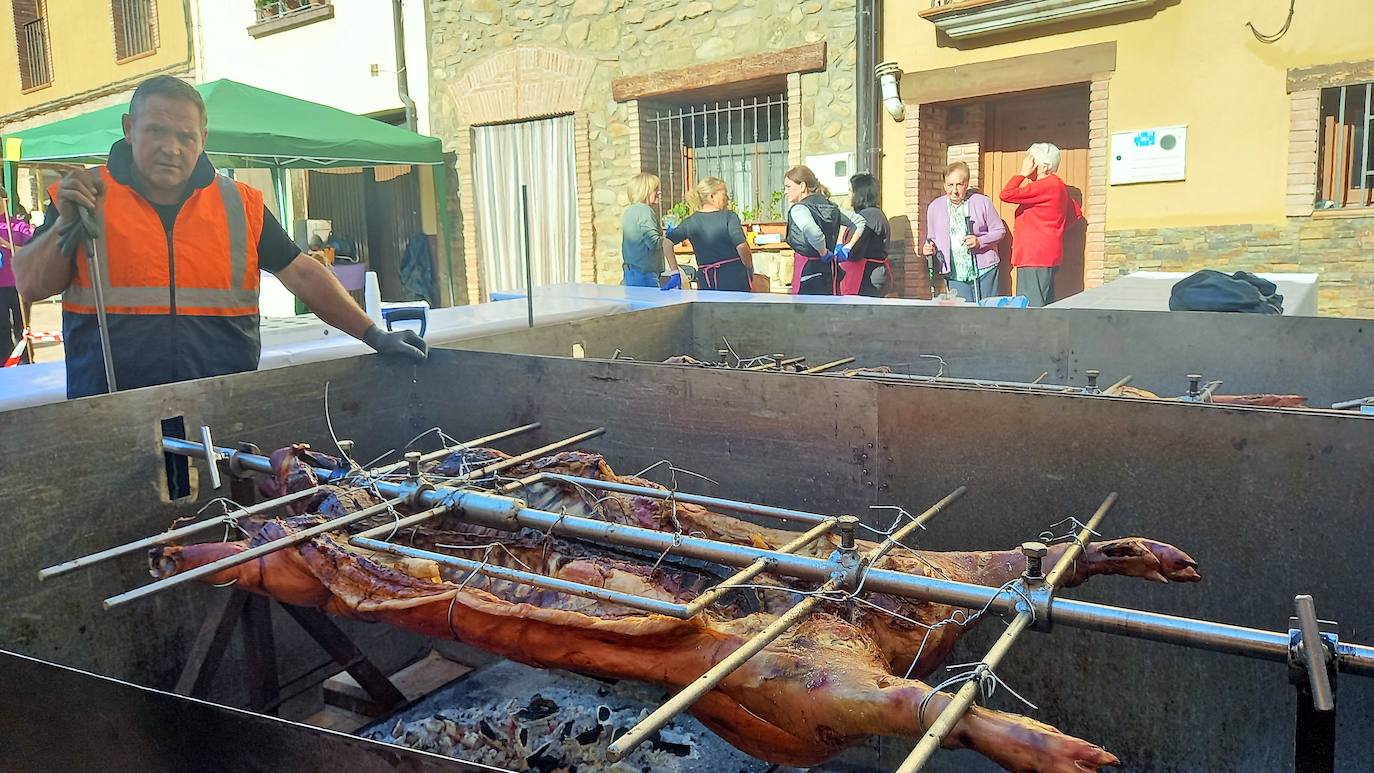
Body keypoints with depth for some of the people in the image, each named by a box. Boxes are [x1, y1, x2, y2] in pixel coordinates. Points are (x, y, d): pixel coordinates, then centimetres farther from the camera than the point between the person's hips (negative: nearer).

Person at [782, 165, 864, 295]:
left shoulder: (798, 209, -12)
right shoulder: (829, 206, 11)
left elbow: (813, 232, -33)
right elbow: (859, 221, 17)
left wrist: (824, 253, -16)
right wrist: (847, 248, 11)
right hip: (831, 270, 8)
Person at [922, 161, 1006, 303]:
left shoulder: (983, 202, 2)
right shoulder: (934, 207, 10)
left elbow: (1000, 231, 5)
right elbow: (932, 239, 18)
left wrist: (980, 241, -12)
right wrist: (929, 249, -5)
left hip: (984, 270, -1)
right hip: (954, 275, 1)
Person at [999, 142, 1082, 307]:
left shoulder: (1046, 185, -14)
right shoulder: (1057, 186, 17)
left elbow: (1006, 194, -21)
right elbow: (1076, 213, 25)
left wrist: (1024, 173, -9)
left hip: (1035, 258, -11)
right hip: (1045, 257, 11)